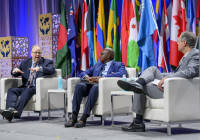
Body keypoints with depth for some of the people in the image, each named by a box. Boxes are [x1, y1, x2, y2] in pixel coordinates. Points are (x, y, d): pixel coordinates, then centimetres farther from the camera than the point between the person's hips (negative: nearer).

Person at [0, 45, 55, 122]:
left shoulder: (47, 62, 11)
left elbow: (52, 70, -11)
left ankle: (16, 112, -52)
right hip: (25, 87, 5)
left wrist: (40, 68, -29)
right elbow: (14, 74, 25)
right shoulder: (25, 62, 22)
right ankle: (11, 109, -49)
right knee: (11, 90, -24)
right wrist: (14, 70, -2)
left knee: (27, 91, -36)